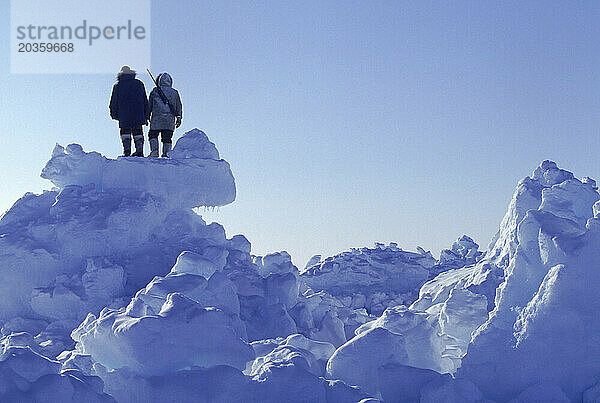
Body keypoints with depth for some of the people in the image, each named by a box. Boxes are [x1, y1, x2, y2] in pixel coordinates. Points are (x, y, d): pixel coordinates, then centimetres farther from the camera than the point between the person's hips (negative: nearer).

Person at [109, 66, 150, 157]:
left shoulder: (117, 85, 3)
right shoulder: (139, 84, 10)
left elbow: (114, 102, 3)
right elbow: (145, 101, 12)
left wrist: (114, 114, 11)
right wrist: (146, 116, 16)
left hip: (124, 116, -2)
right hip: (138, 115, 2)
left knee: (125, 132, 4)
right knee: (138, 132, 8)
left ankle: (127, 151, -6)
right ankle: (139, 151, 3)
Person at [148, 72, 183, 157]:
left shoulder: (155, 91, 5)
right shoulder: (174, 92, 10)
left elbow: (149, 105, 7)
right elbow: (178, 107, 13)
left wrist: (147, 116, 14)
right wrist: (179, 118, 18)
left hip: (156, 118, -2)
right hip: (170, 119, 2)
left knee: (153, 135, 9)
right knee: (167, 137, 6)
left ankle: (154, 151, -7)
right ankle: (166, 153, -1)